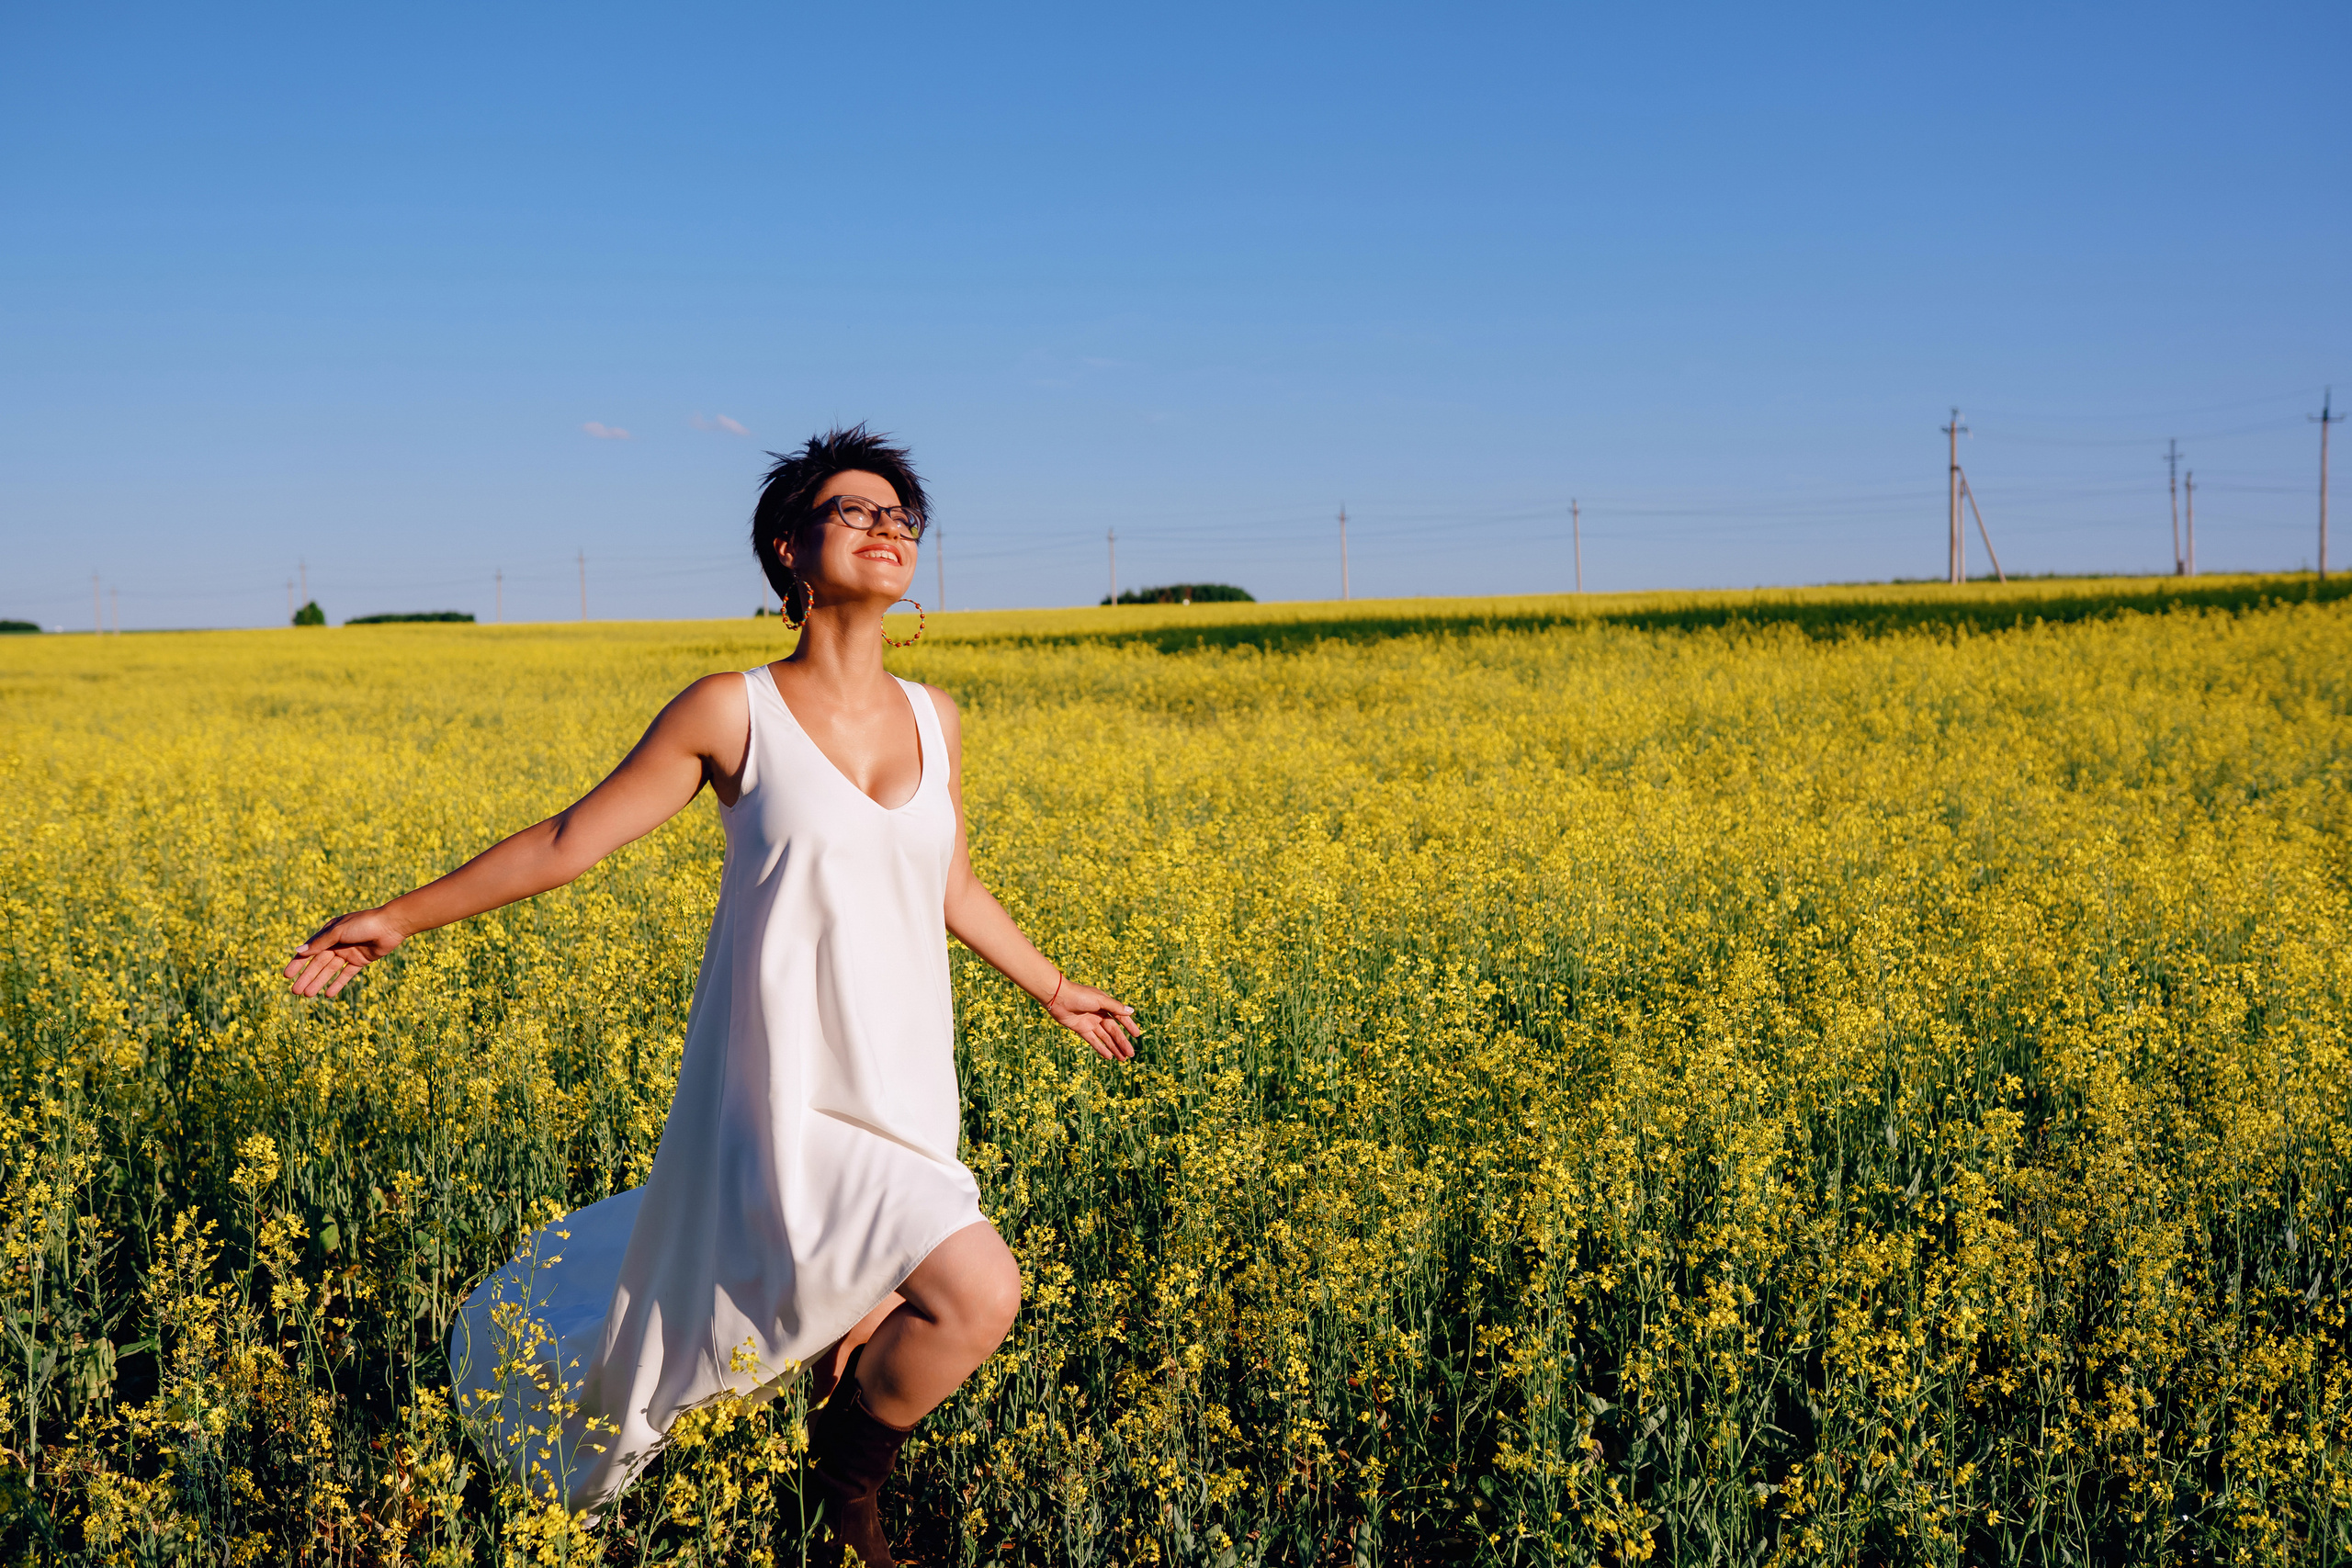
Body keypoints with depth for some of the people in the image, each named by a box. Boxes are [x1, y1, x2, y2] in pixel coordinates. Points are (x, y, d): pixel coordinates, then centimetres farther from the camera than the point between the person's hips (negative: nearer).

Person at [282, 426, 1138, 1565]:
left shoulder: (934, 717, 8)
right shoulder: (733, 713, -6)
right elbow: (568, 842, 2)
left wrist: (1049, 986, 33)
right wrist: (402, 917, 3)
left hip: (903, 1102, 6)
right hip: (784, 1101, -6)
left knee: (863, 1358, 11)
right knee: (976, 1293, -20)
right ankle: (848, 1474, 12)